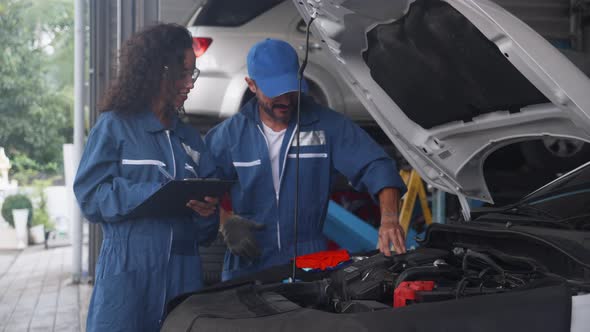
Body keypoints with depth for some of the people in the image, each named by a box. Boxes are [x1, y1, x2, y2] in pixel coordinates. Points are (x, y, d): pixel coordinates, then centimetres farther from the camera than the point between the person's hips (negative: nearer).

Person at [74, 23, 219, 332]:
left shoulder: (191, 138, 15)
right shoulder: (115, 125, 1)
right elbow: (90, 195, -9)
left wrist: (208, 211, -9)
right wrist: (155, 194, -19)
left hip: (183, 272, 5)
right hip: (128, 273, -4)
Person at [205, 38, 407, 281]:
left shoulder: (327, 125, -1)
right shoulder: (230, 133, 3)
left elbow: (376, 166, -5)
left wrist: (389, 218, -20)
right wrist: (226, 224, -11)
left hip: (310, 263, -1)